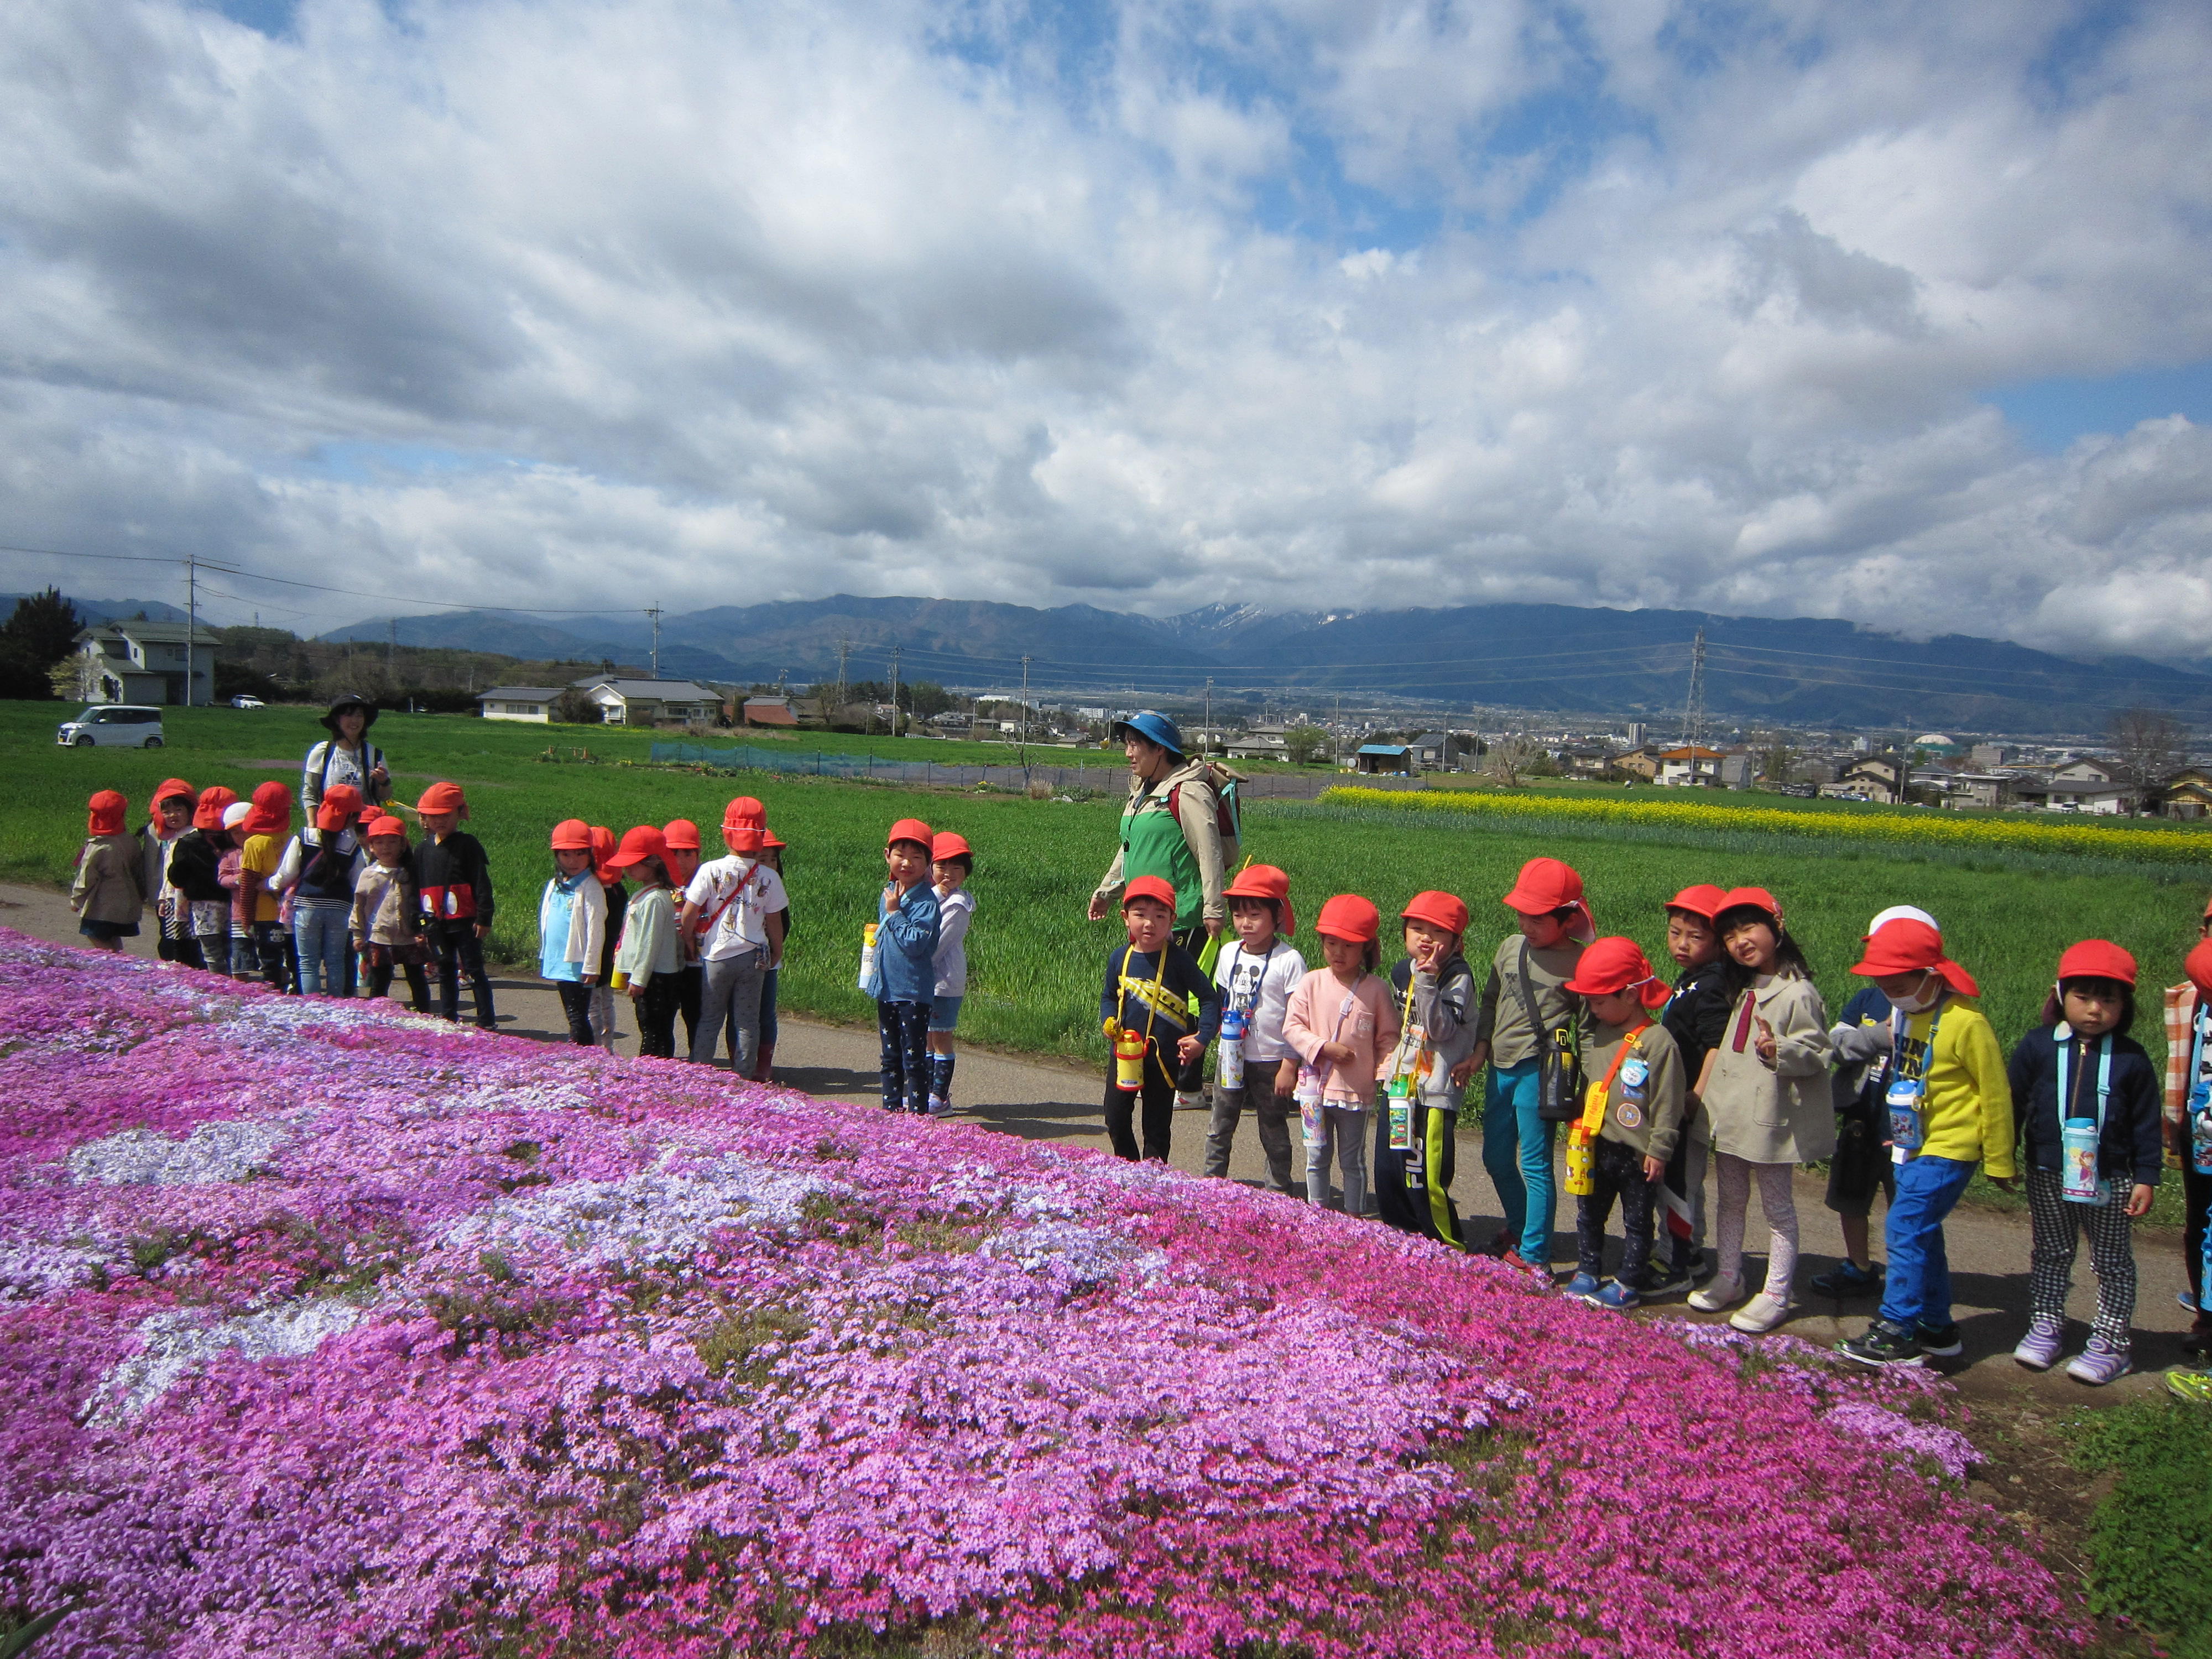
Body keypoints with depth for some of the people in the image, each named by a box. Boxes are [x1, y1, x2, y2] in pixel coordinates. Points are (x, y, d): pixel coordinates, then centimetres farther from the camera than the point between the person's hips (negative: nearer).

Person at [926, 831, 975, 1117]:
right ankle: (927, 1091, 25)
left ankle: (941, 1098, 8)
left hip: (944, 982, -8)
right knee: (928, 1038, 15)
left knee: (941, 1038, 0)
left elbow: (935, 946, -19)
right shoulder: (934, 895, 11)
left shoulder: (957, 904, -16)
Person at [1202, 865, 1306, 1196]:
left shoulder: (1289, 960, -14)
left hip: (1272, 1061, -5)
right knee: (1219, 1128, 12)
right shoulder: (1228, 954, 3)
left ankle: (1280, 1191, 22)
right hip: (1231, 1059, 5)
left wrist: (1290, 1066, -14)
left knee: (1274, 1129, 9)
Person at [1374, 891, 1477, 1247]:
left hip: (1435, 1090, -7)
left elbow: (1440, 1029, -22)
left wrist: (1427, 981, -27)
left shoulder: (1458, 976, -11)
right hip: (1399, 1085, 7)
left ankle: (1450, 1248, 10)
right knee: (1387, 1171, 12)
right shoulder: (1401, 971, 10)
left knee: (1425, 1179, -8)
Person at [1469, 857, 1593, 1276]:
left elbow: (1586, 1025, -5)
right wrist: (1481, 1049, 9)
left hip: (1538, 1069, -7)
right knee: (1496, 1158, 17)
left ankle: (1534, 1256, 6)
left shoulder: (1579, 962, -8)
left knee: (1535, 1164, -3)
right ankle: (1520, 1229, 38)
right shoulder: (1510, 947, 8)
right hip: (1500, 1067, 7)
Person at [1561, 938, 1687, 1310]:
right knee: (1589, 1214, 16)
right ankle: (1587, 1272, 30)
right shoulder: (1599, 1033, 4)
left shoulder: (1657, 1041, -17)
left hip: (1636, 1153, -7)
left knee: (1637, 1221, 9)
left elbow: (1667, 1103, -15)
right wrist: (1578, 1127, 17)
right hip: (1596, 1146, 7)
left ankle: (1629, 1284, 19)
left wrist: (1659, 1150, -14)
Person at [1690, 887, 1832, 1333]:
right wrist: (1707, 1094, 18)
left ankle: (1776, 1295, 12)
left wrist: (1780, 1050, -34)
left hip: (1770, 1116, -8)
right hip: (1731, 1112, 8)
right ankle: (1728, 1279, 29)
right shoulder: (1743, 990, 12)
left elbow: (1818, 1055, -17)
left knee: (1777, 1205, 4)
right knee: (1731, 1200, 17)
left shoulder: (1798, 994, -15)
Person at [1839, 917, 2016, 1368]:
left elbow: (1995, 1094, -12)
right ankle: (1937, 1327, 28)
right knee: (1922, 1234, 15)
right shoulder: (1904, 1015, 4)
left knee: (1905, 1227, -12)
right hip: (1913, 1146, 9)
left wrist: (1999, 1162, -5)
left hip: (1948, 1149, -9)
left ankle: (1898, 1331, -5)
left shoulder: (1965, 1024, -19)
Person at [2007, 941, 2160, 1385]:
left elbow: (2146, 1124, 0)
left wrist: (2146, 1178, -3)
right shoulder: (2037, 1046, -6)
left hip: (2109, 1181, -1)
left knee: (2113, 1263, 11)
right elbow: (2013, 1104, 2)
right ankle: (2045, 1327, 28)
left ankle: (2111, 1342, 22)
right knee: (2050, 1254, 15)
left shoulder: (2131, 1059, -6)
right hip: (2048, 1176, 1)